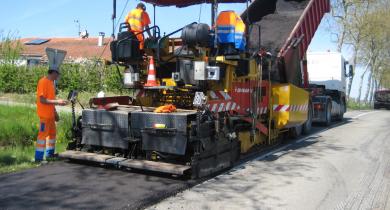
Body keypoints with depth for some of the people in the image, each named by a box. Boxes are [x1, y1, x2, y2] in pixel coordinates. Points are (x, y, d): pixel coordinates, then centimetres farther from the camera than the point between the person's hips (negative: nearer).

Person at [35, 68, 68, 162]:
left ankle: (50, 154, 26)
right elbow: (42, 100, -21)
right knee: (43, 134, -6)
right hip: (44, 114, -9)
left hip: (50, 114, 9)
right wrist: (57, 102, -21)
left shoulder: (51, 82, 11)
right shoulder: (43, 82, -16)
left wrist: (55, 112, 17)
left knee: (52, 133, 16)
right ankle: (38, 158, -2)